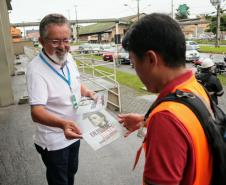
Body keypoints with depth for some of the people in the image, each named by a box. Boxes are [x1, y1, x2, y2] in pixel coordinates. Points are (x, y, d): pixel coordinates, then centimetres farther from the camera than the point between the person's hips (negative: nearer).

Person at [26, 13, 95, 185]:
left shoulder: (69, 58, -4)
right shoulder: (36, 69, -27)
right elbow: (36, 112, -35)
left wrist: (86, 92, -9)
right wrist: (62, 123, -53)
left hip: (74, 132, 7)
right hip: (54, 141, -6)